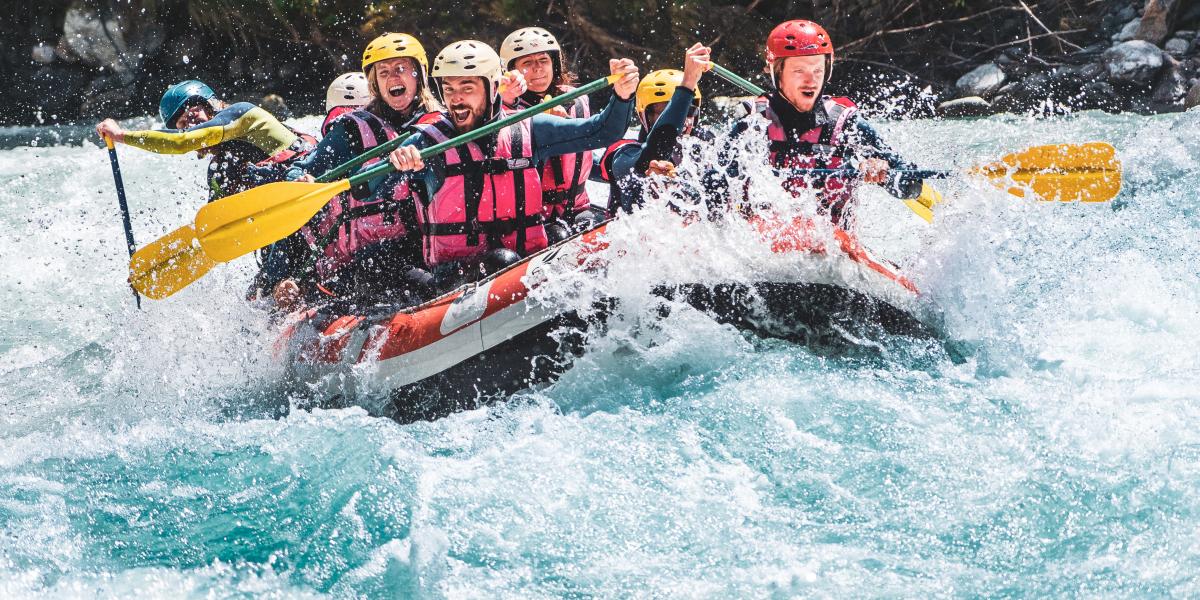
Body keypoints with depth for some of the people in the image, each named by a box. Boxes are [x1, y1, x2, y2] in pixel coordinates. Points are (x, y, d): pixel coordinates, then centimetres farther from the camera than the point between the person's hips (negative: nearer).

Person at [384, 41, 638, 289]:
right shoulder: (426, 143, 0)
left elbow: (601, 132, 9)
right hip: (455, 275, -3)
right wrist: (396, 164, -34)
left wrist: (622, 96, -11)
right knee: (501, 261, -33)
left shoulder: (525, 131, 8)